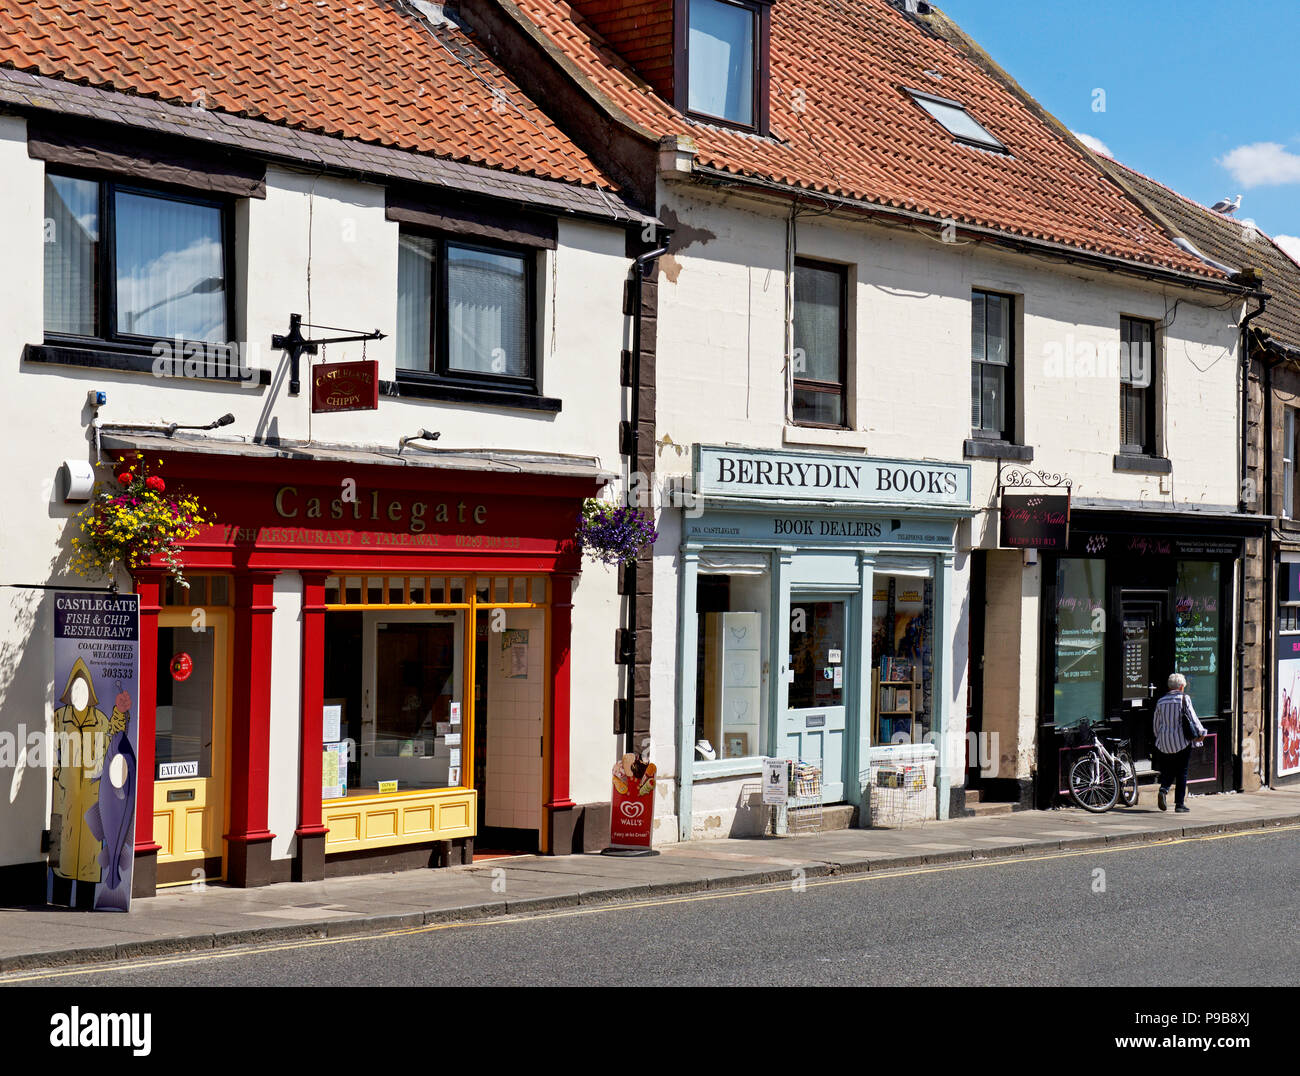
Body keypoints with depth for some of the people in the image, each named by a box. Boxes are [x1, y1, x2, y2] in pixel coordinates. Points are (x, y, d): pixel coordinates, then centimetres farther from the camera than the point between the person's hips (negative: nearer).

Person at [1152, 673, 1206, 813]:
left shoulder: (1161, 702, 8)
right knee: (1182, 772, 5)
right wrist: (1200, 733, -8)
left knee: (1167, 770, 13)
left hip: (1164, 744, 3)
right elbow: (1192, 716, -13)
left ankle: (1163, 790, -15)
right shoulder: (1184, 698, -6)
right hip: (1182, 742, -3)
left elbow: (1156, 724, 13)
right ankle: (1180, 803, 5)